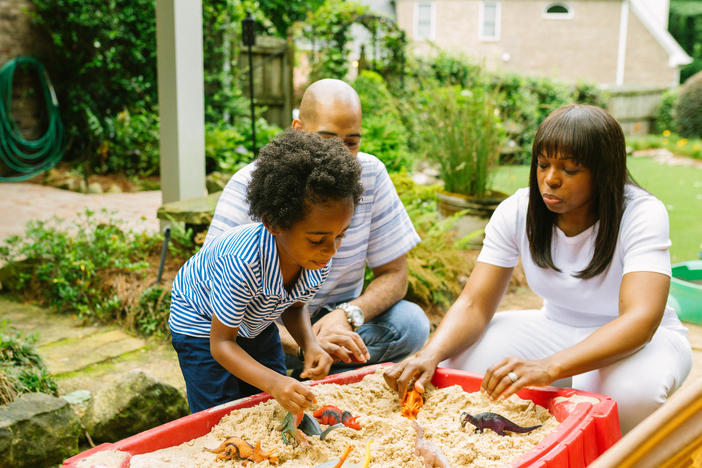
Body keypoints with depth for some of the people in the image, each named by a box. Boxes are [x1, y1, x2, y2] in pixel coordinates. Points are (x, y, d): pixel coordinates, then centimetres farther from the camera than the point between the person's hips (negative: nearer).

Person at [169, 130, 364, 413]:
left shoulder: (318, 259, -23)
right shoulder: (241, 262, -43)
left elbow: (294, 306, -1)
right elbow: (221, 344, -32)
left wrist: (310, 345, -21)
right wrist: (273, 382, -47)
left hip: (256, 322, 6)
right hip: (200, 321, -5)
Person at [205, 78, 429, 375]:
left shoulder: (371, 176, -9)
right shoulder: (250, 185, -18)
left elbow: (393, 275, -4)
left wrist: (347, 315, -26)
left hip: (335, 320, 3)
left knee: (411, 322, -23)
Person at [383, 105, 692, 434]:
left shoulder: (641, 214, -23)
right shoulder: (517, 212, -12)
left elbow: (641, 319, -37)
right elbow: (474, 304, -16)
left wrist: (548, 368, -52)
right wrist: (431, 354, -38)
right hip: (558, 330, 3)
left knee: (635, 392, -39)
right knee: (452, 361, -20)